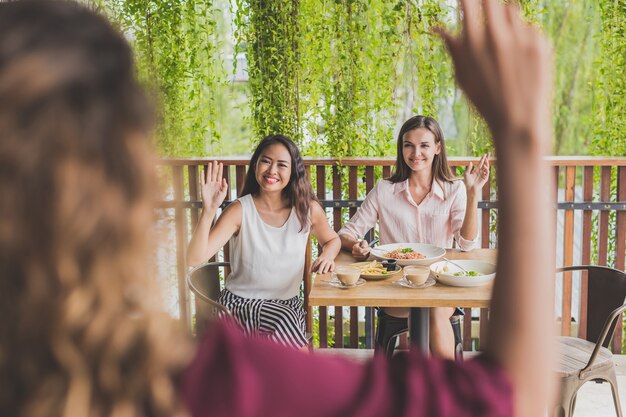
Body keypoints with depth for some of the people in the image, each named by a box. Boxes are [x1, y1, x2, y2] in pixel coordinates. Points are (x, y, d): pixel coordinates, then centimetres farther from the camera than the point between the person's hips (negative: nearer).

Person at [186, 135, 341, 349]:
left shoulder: (308, 209, -2)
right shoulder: (240, 210, -10)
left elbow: (332, 239, 19)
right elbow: (195, 258, -19)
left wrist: (327, 255, -4)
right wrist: (209, 211, -31)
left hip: (289, 304, 3)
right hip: (240, 303, -2)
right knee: (284, 319, -32)